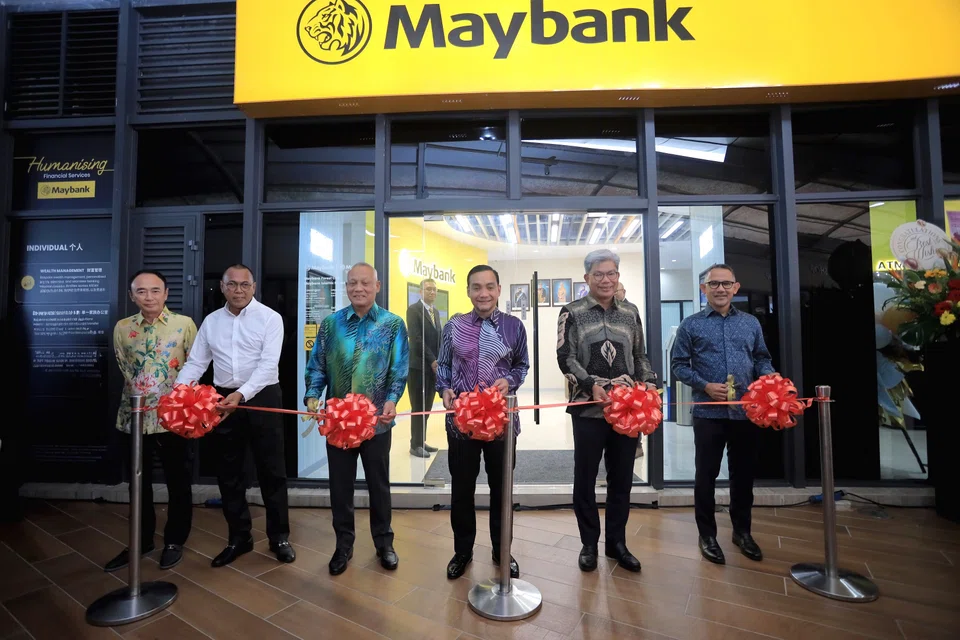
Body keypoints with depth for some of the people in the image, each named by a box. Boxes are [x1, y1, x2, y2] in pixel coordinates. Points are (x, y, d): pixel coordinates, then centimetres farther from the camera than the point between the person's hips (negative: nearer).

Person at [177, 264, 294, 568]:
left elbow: (268, 365, -16)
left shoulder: (270, 318, -7)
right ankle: (239, 537, 31)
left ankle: (279, 537, 22)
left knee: (271, 471, 5)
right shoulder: (211, 321, 8)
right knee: (228, 472, 14)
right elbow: (195, 363, 8)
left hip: (262, 398, -4)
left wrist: (241, 394, -27)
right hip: (223, 400, 5)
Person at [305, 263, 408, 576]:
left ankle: (384, 543, 33)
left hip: (377, 419, -1)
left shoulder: (393, 324, -3)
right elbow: (317, 365, 3)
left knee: (379, 483, 13)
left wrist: (391, 400, -22)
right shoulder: (330, 323, 3)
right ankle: (343, 544, 34)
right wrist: (312, 395, -13)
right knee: (340, 485, 13)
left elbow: (399, 370, -6)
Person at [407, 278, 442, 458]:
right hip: (419, 365, -7)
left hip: (433, 365, 7)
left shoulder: (435, 311, 17)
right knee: (418, 407, 0)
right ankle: (416, 445, 9)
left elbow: (439, 337, 15)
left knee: (426, 407, 11)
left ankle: (422, 442, 20)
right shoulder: (413, 309, -7)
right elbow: (417, 338, -16)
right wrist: (432, 360, -16)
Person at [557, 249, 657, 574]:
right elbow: (565, 358, -7)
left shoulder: (630, 315, 11)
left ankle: (617, 542, 30)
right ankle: (589, 544, 26)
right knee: (585, 477, 8)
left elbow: (640, 356, 16)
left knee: (622, 477, 13)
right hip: (589, 407, -3)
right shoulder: (572, 312, -1)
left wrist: (649, 384, 0)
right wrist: (592, 385, -19)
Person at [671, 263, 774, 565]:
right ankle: (707, 534, 23)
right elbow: (679, 365, -2)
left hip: (746, 412, 3)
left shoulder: (751, 323, 10)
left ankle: (742, 530, 35)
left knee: (744, 473, 15)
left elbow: (762, 359, 12)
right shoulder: (691, 325, -1)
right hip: (708, 413, -3)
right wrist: (705, 386, -15)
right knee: (706, 475, 7)